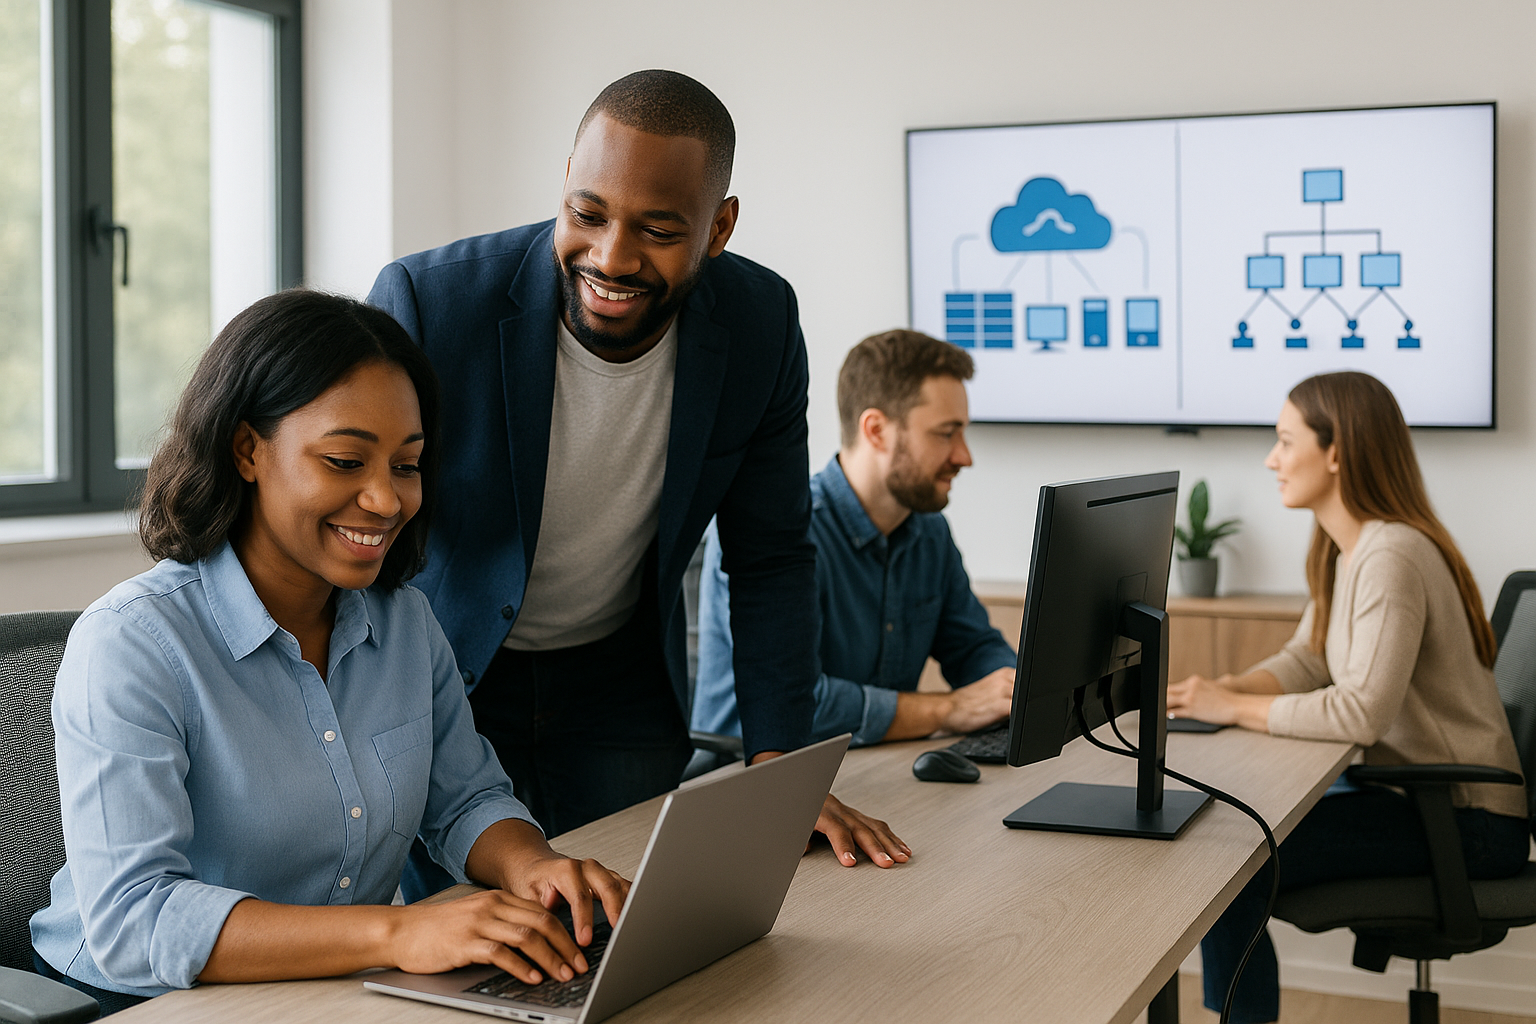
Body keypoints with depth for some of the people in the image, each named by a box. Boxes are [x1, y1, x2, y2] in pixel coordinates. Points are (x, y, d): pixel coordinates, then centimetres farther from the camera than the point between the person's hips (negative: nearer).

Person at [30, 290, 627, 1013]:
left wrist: (530, 867, -10)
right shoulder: (127, 647, -15)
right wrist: (394, 933, -33)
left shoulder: (406, 621, 7)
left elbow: (465, 800, 13)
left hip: (351, 1002, 5)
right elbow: (130, 922, -23)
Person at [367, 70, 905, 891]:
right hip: (443, 685, -2)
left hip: (624, 689, 3)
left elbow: (771, 560, -3)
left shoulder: (761, 323, -14)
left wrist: (778, 768, -10)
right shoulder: (426, 301, -25)